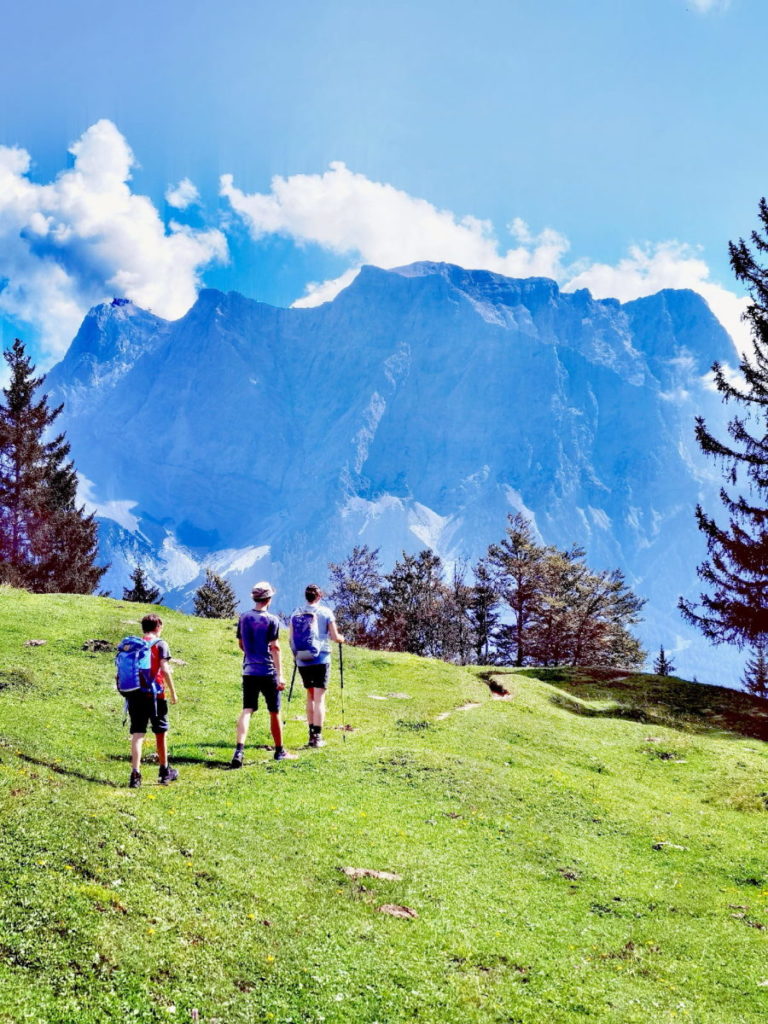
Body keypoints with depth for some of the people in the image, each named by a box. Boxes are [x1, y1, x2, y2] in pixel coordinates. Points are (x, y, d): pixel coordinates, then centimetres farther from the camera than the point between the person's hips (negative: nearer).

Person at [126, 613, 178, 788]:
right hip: (154, 694, -3)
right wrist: (173, 692, -4)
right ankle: (165, 772, 25)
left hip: (134, 694, 3)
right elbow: (165, 669, -11)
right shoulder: (160, 644, -3)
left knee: (137, 733, 1)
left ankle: (135, 773, -11)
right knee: (160, 733, 12)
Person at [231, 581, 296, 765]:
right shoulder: (272, 620, -9)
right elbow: (275, 648, -12)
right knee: (274, 712, 9)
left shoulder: (244, 618, 6)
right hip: (268, 672, -4)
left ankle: (239, 749, -18)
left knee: (246, 710, 0)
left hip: (249, 671, 4)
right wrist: (280, 675, -12)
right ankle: (279, 751, 21)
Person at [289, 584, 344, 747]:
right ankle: (317, 736, -6)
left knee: (310, 697, 16)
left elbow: (291, 640, 5)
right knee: (319, 698, -2)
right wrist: (341, 638, 17)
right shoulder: (326, 612, -4)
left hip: (302, 662, 3)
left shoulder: (296, 614, 4)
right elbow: (335, 637, -5)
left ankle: (312, 734, 18)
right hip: (321, 660, -3)